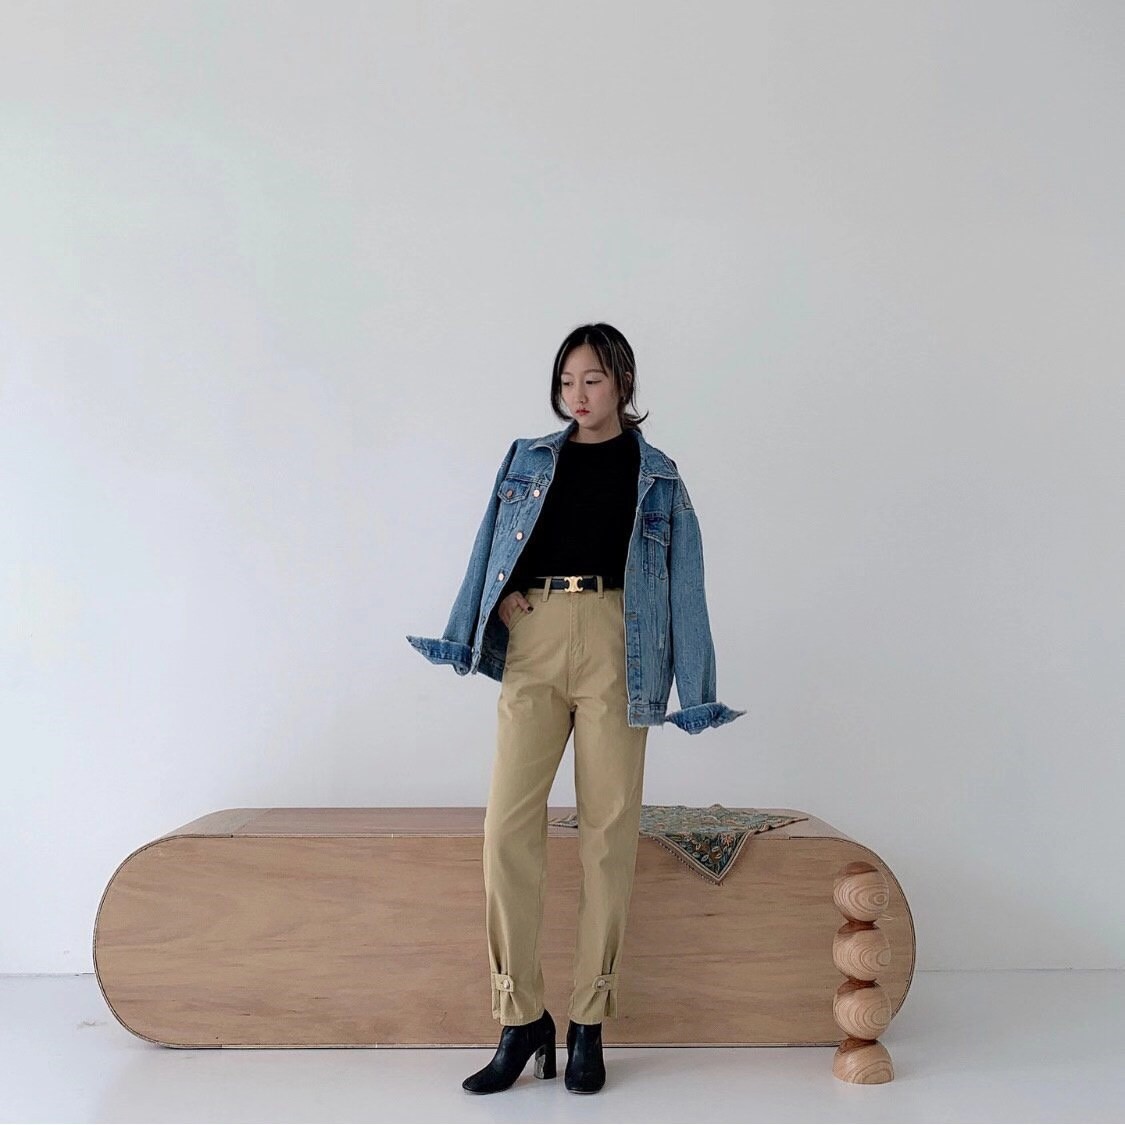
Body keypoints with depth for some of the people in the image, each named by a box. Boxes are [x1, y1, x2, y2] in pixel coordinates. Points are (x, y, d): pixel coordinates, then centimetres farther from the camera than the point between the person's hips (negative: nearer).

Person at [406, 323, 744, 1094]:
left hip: (614, 644, -1)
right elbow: (491, 548, 18)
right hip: (533, 642, 2)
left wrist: (692, 688, 4)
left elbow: (684, 583, 9)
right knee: (509, 825, -8)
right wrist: (498, 598, -3)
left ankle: (590, 1025, 9)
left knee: (609, 829, -1)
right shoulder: (528, 459, 19)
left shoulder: (657, 476, 13)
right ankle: (522, 1019, 3)